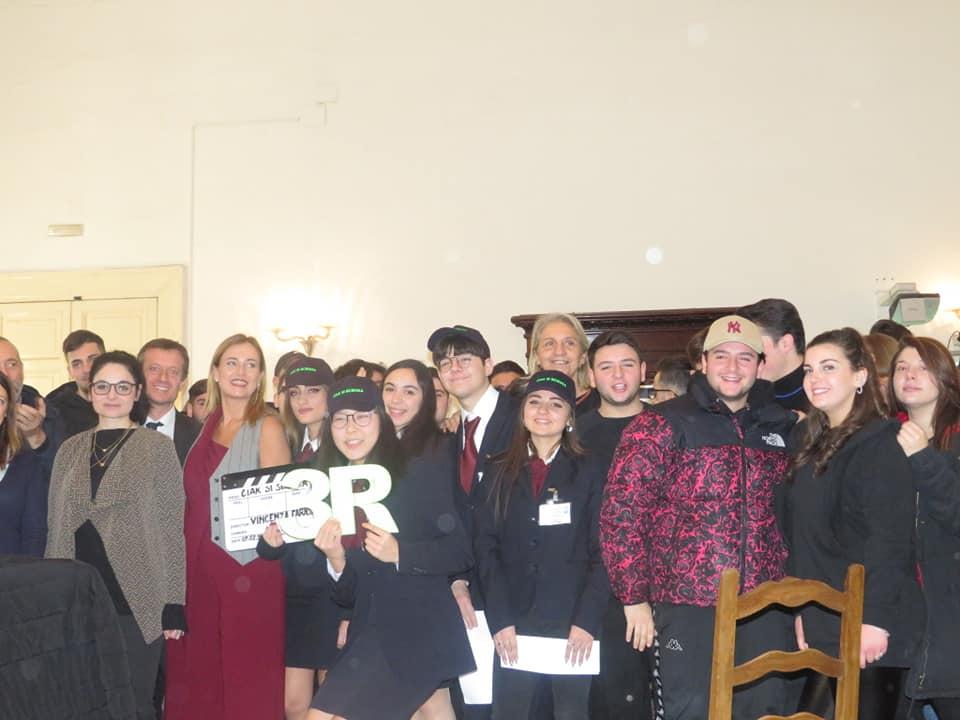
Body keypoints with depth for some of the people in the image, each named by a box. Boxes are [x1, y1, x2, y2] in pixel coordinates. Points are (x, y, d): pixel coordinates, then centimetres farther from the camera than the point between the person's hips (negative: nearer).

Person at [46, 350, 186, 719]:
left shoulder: (158, 446, -1)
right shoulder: (70, 449, 11)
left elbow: (172, 529, -3)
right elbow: (56, 528, 13)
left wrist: (173, 605, -8)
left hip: (137, 601, -3)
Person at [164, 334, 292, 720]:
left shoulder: (267, 427, -4)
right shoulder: (205, 428, 13)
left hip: (248, 568, -6)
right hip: (198, 568, 6)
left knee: (245, 681, 0)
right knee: (197, 678, 9)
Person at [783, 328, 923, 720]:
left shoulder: (879, 444, -10)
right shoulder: (814, 444, 13)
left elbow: (890, 538, -18)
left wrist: (876, 620, -22)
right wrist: (803, 611, 13)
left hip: (869, 627, -7)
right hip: (826, 625, 7)